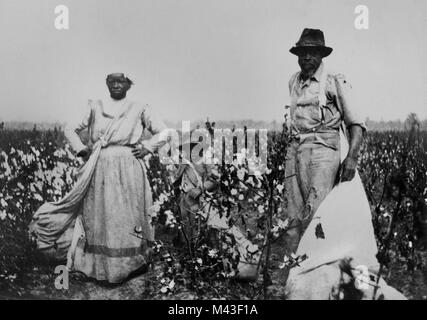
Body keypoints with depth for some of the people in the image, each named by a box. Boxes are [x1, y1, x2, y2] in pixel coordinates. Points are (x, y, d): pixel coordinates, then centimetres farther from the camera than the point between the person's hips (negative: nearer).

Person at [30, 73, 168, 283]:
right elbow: (71, 129, 18)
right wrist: (81, 149, 4)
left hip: (128, 172, -1)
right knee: (98, 218, 5)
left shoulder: (139, 110, 4)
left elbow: (163, 133, 7)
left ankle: (126, 265, 15)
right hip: (99, 171, 2)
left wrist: (146, 148, -5)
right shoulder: (95, 108, 9)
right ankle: (98, 267, 18)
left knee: (125, 217, 1)